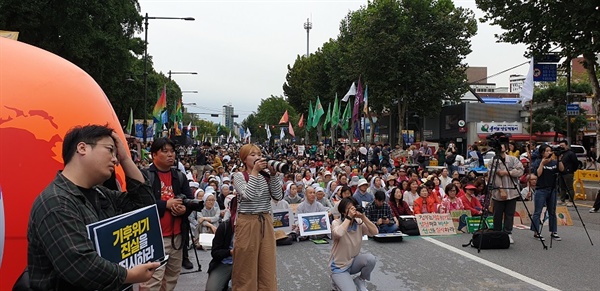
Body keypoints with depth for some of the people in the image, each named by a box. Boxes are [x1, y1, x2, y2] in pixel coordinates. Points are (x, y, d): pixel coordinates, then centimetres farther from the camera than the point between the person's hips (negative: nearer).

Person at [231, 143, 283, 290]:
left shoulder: (266, 176, 7)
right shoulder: (239, 176, -4)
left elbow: (278, 196, -3)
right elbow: (248, 195, -20)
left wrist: (273, 174, -10)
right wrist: (255, 171, -17)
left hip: (266, 222, 4)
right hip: (247, 223, -4)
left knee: (267, 265, 8)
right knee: (247, 265, 4)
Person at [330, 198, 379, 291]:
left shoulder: (359, 222, -4)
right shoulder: (336, 223, -16)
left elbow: (375, 232, -15)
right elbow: (338, 234, -39)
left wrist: (363, 217, -24)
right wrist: (349, 217, -32)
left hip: (354, 261, 5)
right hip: (339, 266, -4)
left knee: (371, 258, -25)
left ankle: (360, 281, 3)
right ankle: (338, 281, 12)